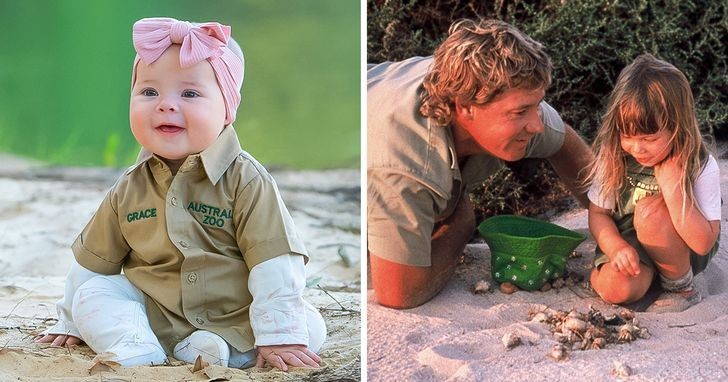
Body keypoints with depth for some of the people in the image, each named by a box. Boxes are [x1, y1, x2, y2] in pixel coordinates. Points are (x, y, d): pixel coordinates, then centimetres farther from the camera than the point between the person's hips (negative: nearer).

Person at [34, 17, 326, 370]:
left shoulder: (245, 180, -13)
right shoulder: (129, 189, 0)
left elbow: (274, 263, -17)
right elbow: (93, 260, 12)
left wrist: (278, 335, -23)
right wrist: (70, 323, 15)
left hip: (235, 318, -2)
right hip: (152, 312, 3)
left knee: (310, 327, -23)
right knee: (92, 295, -16)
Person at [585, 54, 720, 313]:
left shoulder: (700, 166, -20)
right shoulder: (614, 156, -12)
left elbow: (703, 243, -23)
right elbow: (598, 213, -4)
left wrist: (673, 188, -33)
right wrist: (616, 247, -25)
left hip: (684, 254, -2)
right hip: (628, 246, 2)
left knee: (649, 210, -31)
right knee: (615, 288, -28)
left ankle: (682, 288, -10)